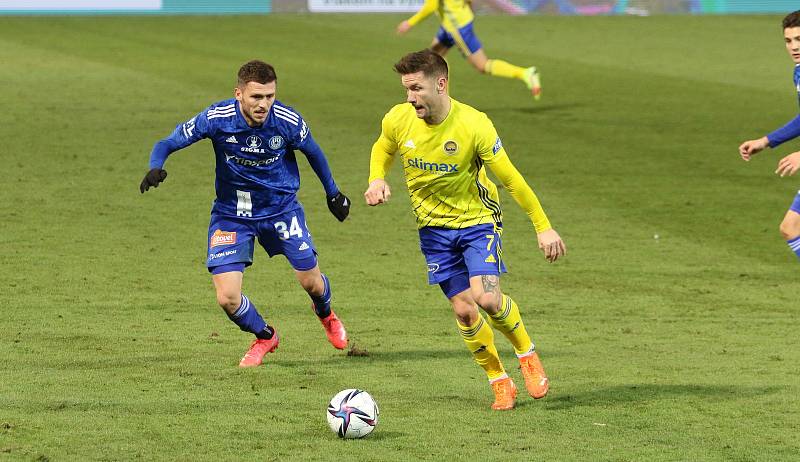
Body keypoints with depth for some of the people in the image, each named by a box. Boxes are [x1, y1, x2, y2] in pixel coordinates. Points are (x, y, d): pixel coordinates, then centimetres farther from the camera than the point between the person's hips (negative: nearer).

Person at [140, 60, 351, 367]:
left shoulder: (288, 121, -19)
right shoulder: (217, 118, -24)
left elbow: (312, 152, 2)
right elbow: (169, 143, -17)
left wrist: (333, 193, 14)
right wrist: (156, 168, -39)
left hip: (281, 208, 1)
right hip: (232, 212, -1)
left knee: (311, 281, 4)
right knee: (227, 298, -11)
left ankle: (326, 314, 45)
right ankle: (264, 337, 23)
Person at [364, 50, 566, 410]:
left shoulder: (473, 125, -23)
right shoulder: (398, 120, -12)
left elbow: (511, 178, -14)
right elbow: (382, 150, 12)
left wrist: (543, 227, -10)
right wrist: (376, 180, -9)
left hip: (478, 219, -4)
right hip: (433, 227, 4)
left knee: (487, 298, -21)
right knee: (463, 310, 0)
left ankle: (526, 353, 8)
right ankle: (499, 382, 17)